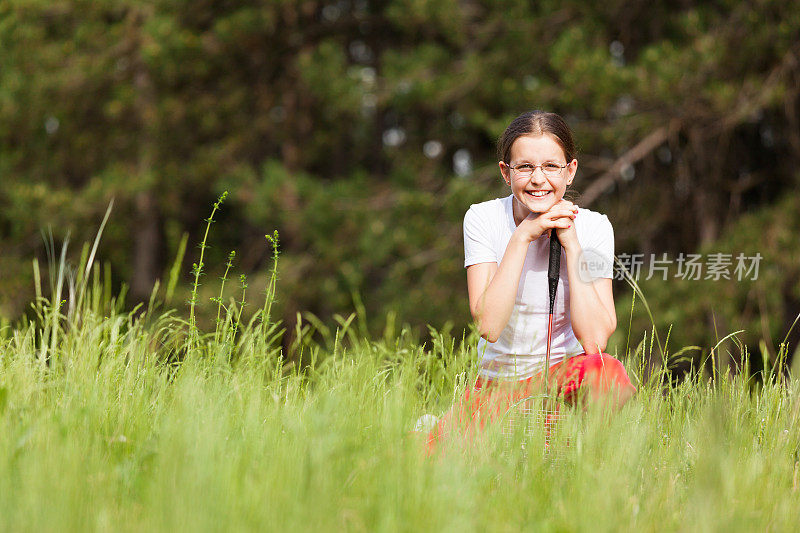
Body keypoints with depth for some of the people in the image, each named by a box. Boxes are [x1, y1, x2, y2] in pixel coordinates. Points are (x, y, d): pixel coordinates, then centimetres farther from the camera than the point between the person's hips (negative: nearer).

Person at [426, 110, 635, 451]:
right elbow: (488, 325, -22)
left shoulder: (593, 227, -9)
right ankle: (436, 431, 16)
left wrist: (571, 243, -21)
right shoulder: (483, 219, -9)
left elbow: (594, 340, -20)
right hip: (497, 382, 1)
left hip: (564, 375, -1)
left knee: (606, 373, -35)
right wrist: (523, 235, -24)